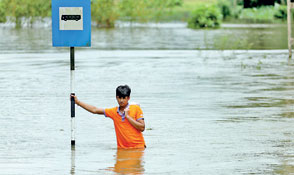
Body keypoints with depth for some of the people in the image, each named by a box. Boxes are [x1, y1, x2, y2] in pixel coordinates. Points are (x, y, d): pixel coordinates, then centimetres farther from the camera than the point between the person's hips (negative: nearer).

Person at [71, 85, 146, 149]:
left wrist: (127, 116, -10)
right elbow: (95, 110, 14)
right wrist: (78, 102, 13)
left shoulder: (136, 108, -1)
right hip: (122, 148, 3)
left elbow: (142, 128, -6)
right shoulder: (113, 111, 9)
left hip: (137, 147, -3)